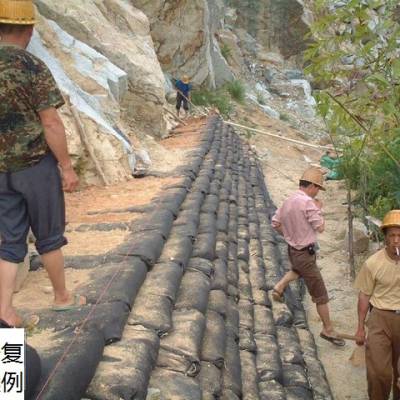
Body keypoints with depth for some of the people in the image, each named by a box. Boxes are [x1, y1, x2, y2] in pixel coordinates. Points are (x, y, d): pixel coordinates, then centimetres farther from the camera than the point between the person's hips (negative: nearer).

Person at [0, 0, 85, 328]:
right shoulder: (34, 68, -16)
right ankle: (62, 297, 26)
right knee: (49, 235, 11)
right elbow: (51, 124, -17)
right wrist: (68, 167, -9)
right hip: (37, 165, -5)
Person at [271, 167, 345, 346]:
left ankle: (280, 286, 25)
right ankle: (328, 330, 13)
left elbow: (275, 223, 11)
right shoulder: (307, 202, -23)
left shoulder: (288, 201, 2)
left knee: (300, 268, 41)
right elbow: (320, 227, -17)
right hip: (305, 254, -8)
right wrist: (319, 209, -3)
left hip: (292, 249, 8)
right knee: (320, 294, 3)